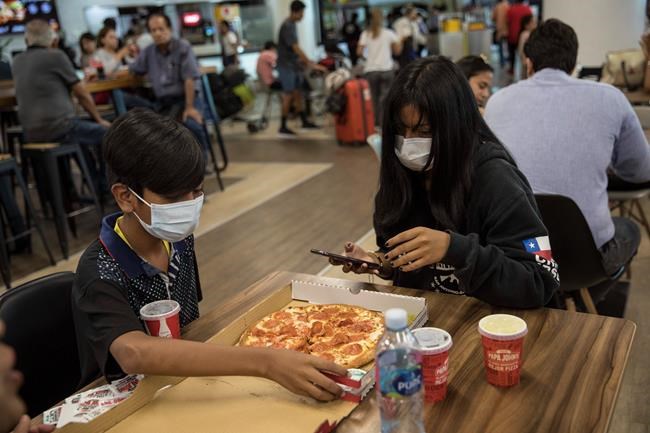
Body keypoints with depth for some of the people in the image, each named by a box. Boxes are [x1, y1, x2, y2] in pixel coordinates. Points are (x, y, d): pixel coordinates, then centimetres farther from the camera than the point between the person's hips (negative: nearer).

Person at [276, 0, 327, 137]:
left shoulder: (292, 24, 10)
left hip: (293, 65, 9)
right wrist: (310, 64, -25)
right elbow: (296, 48, -25)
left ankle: (305, 122, 21)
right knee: (288, 96, -5)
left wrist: (302, 61, 16)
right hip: (286, 66, -9)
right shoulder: (287, 26, -19)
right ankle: (283, 127, 1)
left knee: (298, 93, 13)